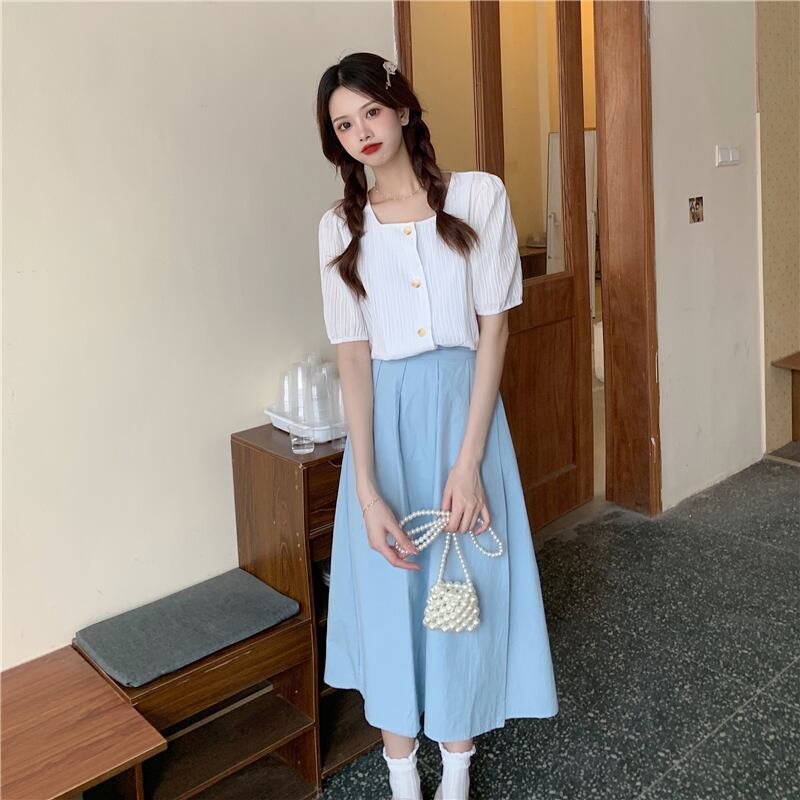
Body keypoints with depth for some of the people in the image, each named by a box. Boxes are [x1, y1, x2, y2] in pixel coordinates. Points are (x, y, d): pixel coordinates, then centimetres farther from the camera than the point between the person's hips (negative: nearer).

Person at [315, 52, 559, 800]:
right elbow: (353, 357, -6)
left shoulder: (479, 195, -2)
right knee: (389, 594, 8)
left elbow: (494, 328, -6)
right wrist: (367, 490, -16)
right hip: (384, 420, 1)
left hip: (463, 406, -1)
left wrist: (468, 462, -14)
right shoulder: (341, 225, 2)